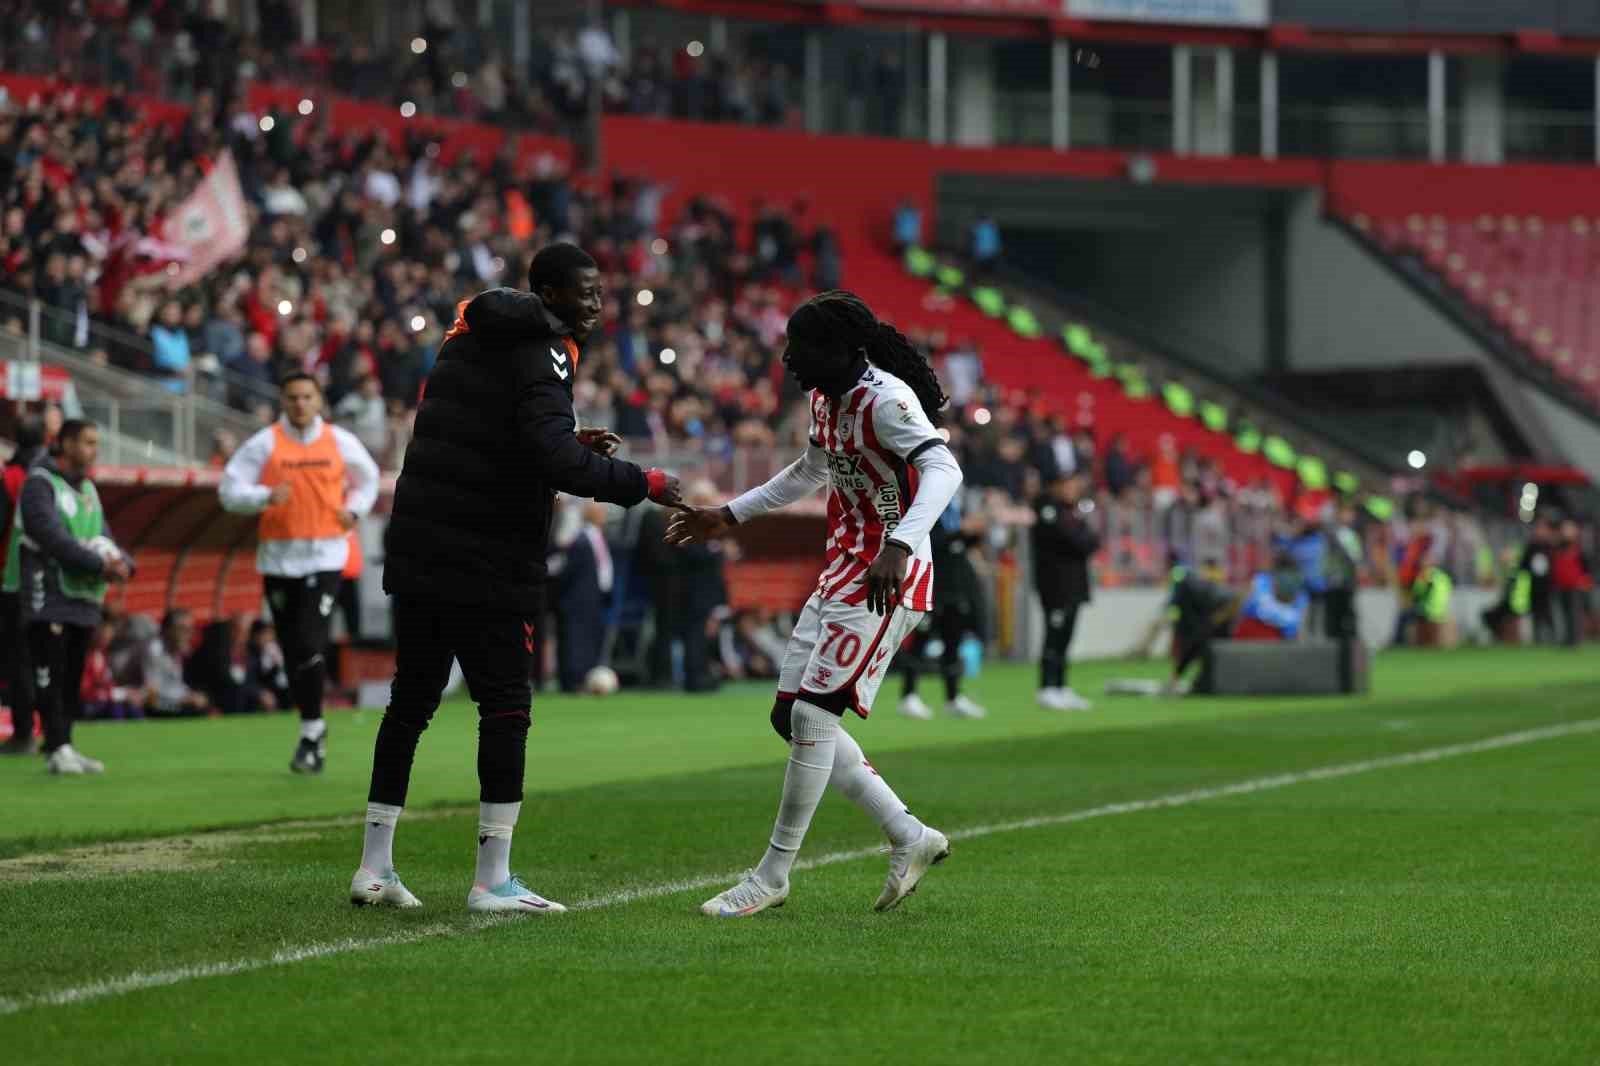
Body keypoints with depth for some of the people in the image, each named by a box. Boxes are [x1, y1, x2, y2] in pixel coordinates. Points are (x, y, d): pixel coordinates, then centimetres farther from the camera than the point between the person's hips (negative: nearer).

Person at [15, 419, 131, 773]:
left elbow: (102, 537, 13)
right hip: (49, 599, -8)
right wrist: (99, 565, -22)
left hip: (84, 599, 8)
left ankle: (64, 747, 13)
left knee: (73, 677, 8)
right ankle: (57, 749, -10)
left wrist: (121, 563, -9)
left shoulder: (87, 489, 18)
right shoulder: (40, 484, -8)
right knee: (51, 675, -10)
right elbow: (52, 536, -19)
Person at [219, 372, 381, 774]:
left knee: (310, 644, -14)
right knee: (292, 649, 6)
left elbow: (367, 478, 23)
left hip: (325, 556, -1)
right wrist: (266, 496, -22)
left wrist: (354, 510, 5)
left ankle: (311, 734, -9)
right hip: (280, 556, 1)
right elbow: (229, 491, -4)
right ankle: (314, 725, 22)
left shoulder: (340, 442, 5)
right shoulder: (264, 444, -1)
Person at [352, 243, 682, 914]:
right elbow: (557, 463, -25)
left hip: (418, 555, 8)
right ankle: (493, 881, -4)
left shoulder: (472, 338, 15)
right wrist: (644, 484, -15)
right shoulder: (540, 354, -12)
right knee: (506, 707, -2)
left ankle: (374, 867, 17)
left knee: (412, 702, 14)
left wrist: (569, 442, 17)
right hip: (484, 566, -8)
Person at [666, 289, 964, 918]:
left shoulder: (884, 400, -19)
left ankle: (773, 876, -2)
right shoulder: (826, 399, 11)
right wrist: (729, 517, 32)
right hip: (841, 574, 10)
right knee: (792, 717, 8)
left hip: (887, 582, -10)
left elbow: (943, 470, -33)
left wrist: (898, 547, -47)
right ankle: (909, 838, 14)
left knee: (813, 714, -12)